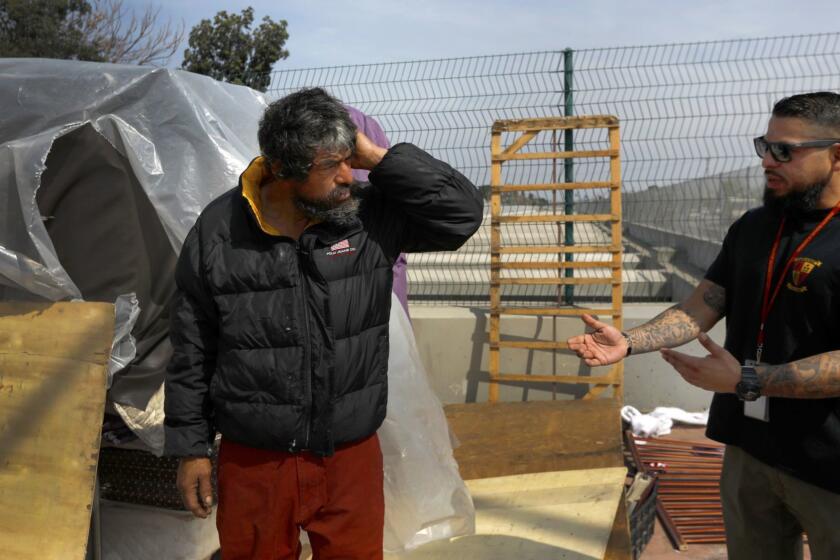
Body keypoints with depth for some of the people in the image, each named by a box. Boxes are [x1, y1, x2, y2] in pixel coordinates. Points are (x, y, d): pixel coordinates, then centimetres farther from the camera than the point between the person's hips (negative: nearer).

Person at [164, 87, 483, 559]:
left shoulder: (371, 213, -8)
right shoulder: (219, 232, -9)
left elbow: (463, 211, -15)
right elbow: (193, 351, -2)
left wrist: (379, 159, -20)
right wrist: (191, 448, 1)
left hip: (351, 455, 1)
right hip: (252, 461, 0)